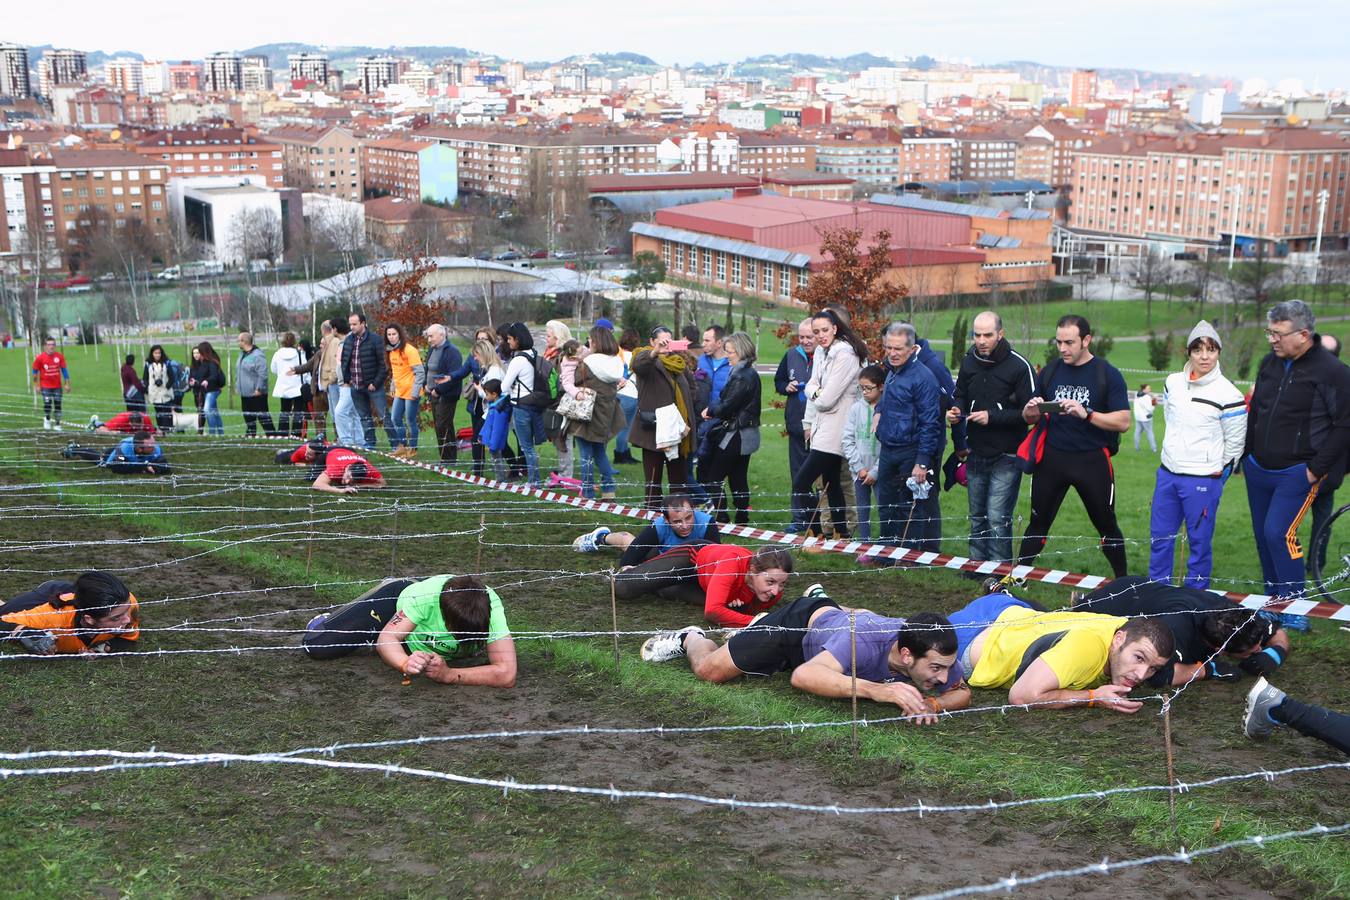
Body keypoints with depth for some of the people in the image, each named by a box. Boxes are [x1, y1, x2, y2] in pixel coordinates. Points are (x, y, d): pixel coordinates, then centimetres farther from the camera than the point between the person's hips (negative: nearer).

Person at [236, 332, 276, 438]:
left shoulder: (257, 355, -17)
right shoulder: (242, 354, 12)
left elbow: (262, 374, -22)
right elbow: (238, 372, 23)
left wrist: (259, 389, -23)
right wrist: (237, 385, 17)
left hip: (257, 394, -9)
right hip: (245, 393, 9)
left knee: (263, 415, -5)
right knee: (248, 416, 14)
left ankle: (271, 434, 1)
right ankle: (250, 434, 23)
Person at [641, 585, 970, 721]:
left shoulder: (935, 651, -34)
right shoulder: (863, 642, -49)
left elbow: (962, 693, -18)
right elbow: (803, 676, -59)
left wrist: (932, 704, -42)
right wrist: (876, 690, -67)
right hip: (799, 622, -5)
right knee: (708, 670, 4)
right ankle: (691, 639, 33)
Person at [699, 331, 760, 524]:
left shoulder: (741, 376, -19)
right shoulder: (751, 374, 12)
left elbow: (727, 407, -20)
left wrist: (710, 410, -2)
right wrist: (712, 410, -2)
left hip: (736, 435, -10)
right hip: (747, 434, 10)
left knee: (713, 477, -2)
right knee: (739, 478, 14)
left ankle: (721, 518, -2)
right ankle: (742, 520, 18)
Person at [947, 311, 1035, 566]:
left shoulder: (1019, 366, -14)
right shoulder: (968, 361, 5)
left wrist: (992, 416, -21)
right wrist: (956, 409, -3)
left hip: (1006, 456, -6)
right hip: (976, 454, 6)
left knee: (997, 518, -9)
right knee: (977, 515, 16)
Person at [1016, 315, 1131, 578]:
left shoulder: (1108, 375, -5)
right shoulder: (1050, 371, 7)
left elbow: (1123, 422, -11)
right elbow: (1029, 418, 13)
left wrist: (1086, 414, -24)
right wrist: (1031, 413, -11)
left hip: (1092, 461, -3)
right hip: (1052, 458, 3)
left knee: (1106, 525, 8)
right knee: (1038, 523, 8)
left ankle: (1124, 583, 21)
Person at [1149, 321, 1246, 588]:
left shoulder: (1228, 394, -12)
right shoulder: (1173, 382, 3)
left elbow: (1235, 441, -4)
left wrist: (1219, 471, 1)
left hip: (1204, 480, -5)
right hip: (1167, 473, 5)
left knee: (1200, 541, 3)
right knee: (1159, 536, 12)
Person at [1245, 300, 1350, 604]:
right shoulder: (1270, 363, 7)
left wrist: (1316, 469, -16)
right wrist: (1247, 454, 14)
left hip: (1297, 473, -7)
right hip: (1257, 470, 7)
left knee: (1278, 533, -15)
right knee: (1263, 535, 11)